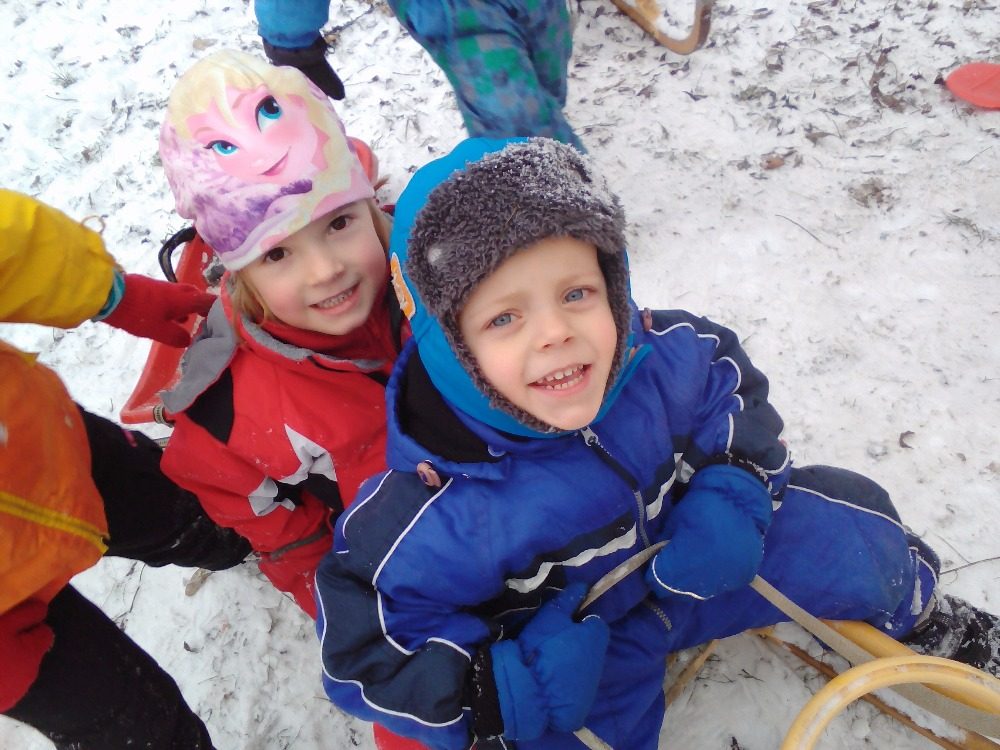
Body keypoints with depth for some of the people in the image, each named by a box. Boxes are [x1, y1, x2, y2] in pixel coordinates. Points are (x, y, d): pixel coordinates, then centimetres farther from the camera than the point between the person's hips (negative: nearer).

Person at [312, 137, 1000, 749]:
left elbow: (731, 382, -1)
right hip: (563, 643, -2)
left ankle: (916, 610, 34)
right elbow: (363, 650, -22)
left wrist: (733, 492, -17)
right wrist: (499, 693, -31)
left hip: (690, 559, 3)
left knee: (849, 525, -2)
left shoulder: (665, 355, -24)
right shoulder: (440, 512, -35)